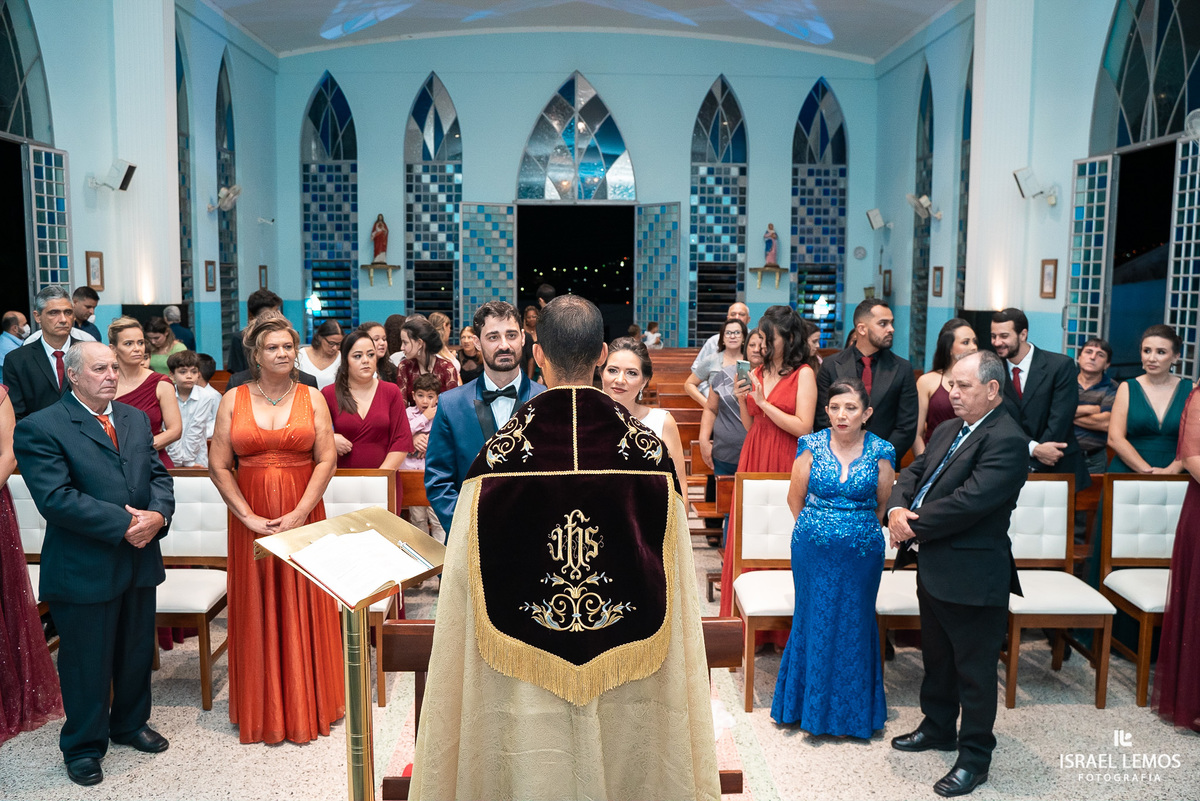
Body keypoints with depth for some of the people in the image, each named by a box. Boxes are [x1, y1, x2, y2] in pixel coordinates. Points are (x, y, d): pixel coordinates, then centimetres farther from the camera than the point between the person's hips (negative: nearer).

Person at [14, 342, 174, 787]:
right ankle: (84, 746, 28)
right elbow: (55, 498, -20)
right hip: (84, 569, -6)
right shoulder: (39, 428, -11)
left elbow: (159, 475, 8)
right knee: (87, 661, 8)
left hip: (140, 561, 6)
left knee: (138, 651, 19)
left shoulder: (136, 419, 10)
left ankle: (130, 723, 40)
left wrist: (158, 515, -13)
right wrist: (123, 524, -22)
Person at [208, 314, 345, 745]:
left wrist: (300, 513, -12)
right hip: (251, 519, 0)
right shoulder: (233, 400, 3)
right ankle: (262, 709, 20)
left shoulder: (312, 398, 3)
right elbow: (218, 465, 0)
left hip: (303, 514, 0)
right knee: (257, 608, 6)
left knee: (303, 607, 5)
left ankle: (307, 705, 19)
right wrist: (249, 517, -9)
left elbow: (326, 459, -3)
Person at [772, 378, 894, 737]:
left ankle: (852, 710, 27)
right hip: (813, 552, 0)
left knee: (854, 623, 10)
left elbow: (883, 505, 6)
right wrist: (818, 528, 11)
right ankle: (811, 705, 27)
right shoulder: (811, 446, -5)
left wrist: (857, 530, 9)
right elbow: (795, 498, 6)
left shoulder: (881, 452, -5)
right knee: (813, 620, 9)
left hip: (861, 553, 0)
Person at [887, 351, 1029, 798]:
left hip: (973, 578, -9)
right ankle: (937, 729, 42)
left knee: (974, 671, 6)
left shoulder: (1007, 441, -19)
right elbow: (913, 473, 10)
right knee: (937, 658, 24)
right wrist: (897, 508, -11)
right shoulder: (947, 433, 11)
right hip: (933, 571, 9)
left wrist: (914, 526, -18)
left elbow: (969, 501, -27)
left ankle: (975, 758, 21)